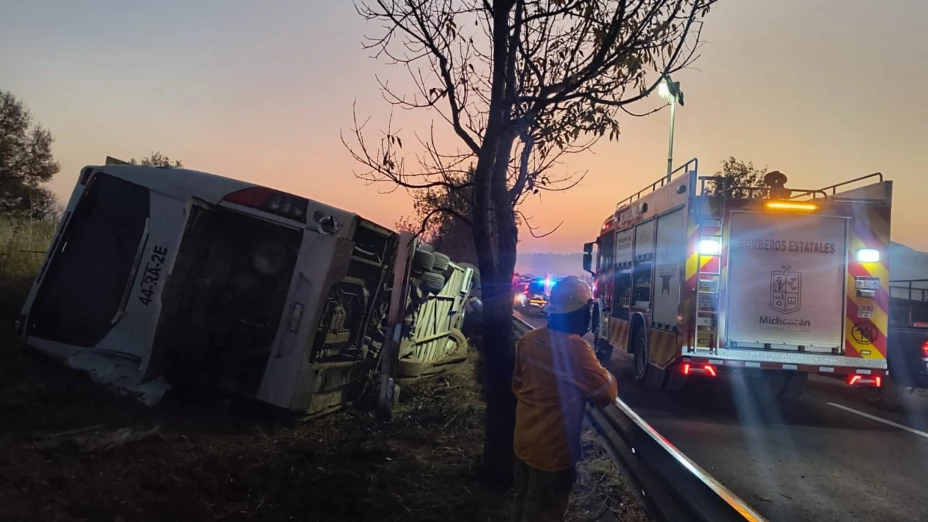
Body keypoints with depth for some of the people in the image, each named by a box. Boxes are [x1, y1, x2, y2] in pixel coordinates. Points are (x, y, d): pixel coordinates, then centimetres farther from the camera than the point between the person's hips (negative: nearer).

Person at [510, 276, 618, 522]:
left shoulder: (528, 340, -4)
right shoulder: (575, 347, -26)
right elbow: (606, 394, -17)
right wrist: (604, 373, 2)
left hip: (523, 440, 7)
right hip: (553, 449, -6)